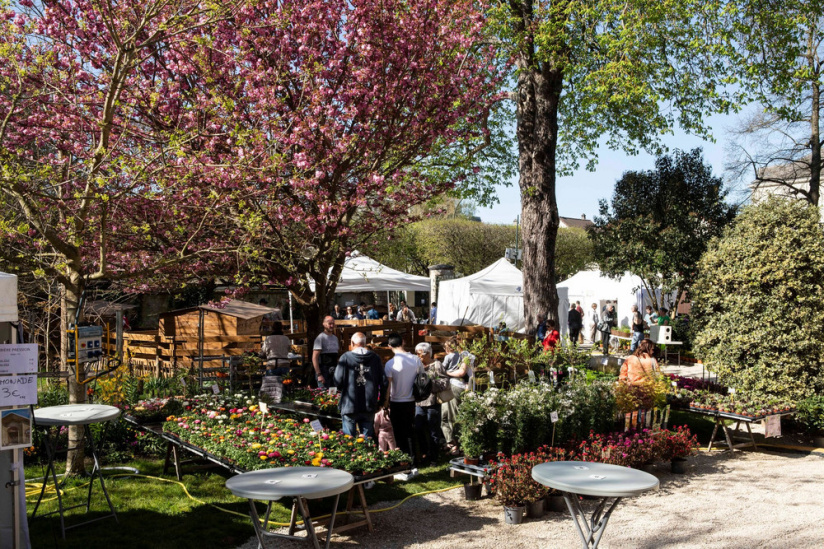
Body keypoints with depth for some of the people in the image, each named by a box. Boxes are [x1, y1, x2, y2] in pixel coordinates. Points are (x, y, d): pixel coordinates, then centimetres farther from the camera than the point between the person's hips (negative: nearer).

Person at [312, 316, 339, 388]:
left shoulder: (335, 338, 14)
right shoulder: (320, 338, -9)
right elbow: (314, 358, -15)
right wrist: (319, 374, -20)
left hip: (334, 371, 7)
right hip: (324, 371, -7)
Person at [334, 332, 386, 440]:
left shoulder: (346, 357, -8)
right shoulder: (375, 358, 1)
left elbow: (338, 381, -11)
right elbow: (383, 382, 2)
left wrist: (341, 390, 12)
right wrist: (380, 401, 14)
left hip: (350, 406, -3)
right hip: (369, 407, 3)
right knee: (368, 438, 13)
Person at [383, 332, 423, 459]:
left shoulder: (390, 364, -16)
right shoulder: (416, 360, -4)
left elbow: (388, 386, -15)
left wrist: (385, 403, -6)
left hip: (396, 402, -4)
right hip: (411, 401, 4)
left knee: (400, 433, 8)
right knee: (409, 431, 18)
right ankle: (412, 457, 23)